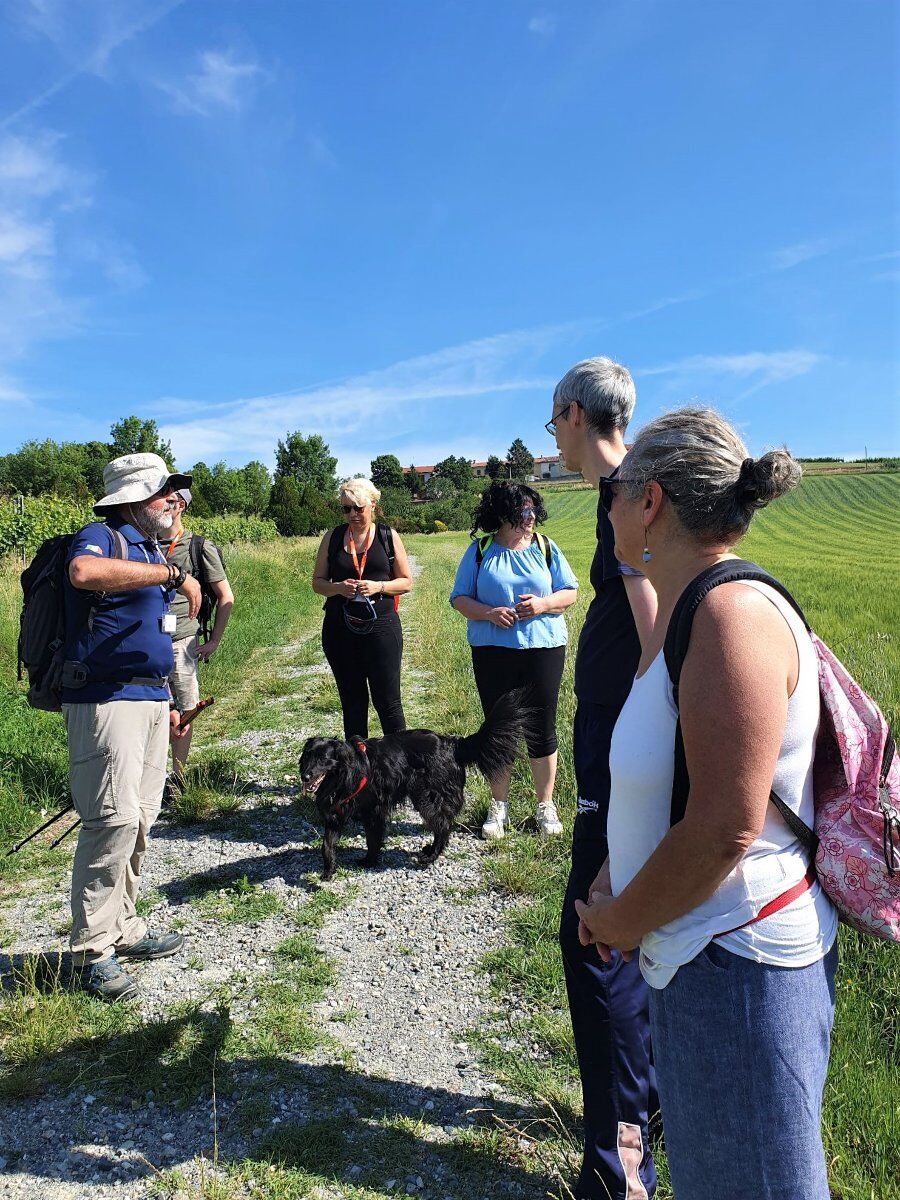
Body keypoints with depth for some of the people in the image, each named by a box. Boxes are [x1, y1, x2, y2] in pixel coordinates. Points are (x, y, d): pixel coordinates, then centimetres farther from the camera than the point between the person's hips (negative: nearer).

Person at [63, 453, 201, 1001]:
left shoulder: (154, 553, 20)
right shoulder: (102, 537, -7)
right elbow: (83, 572, -34)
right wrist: (171, 574, -28)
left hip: (149, 700, 9)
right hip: (107, 699, -9)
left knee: (140, 820, 12)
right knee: (114, 820, -9)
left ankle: (123, 929, 25)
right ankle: (92, 950, 4)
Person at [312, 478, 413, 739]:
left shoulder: (388, 536, 3)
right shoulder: (332, 537, 7)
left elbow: (406, 582, 5)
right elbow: (317, 582, 10)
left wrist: (378, 586, -13)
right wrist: (338, 588, -11)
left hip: (381, 626, -2)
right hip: (340, 629, 2)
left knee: (388, 701, -1)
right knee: (352, 702, 11)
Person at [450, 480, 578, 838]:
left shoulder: (545, 547, 4)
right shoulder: (480, 551, 1)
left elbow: (570, 592, 5)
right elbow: (459, 598, 0)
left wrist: (543, 604, -14)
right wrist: (488, 613, -18)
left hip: (544, 648, 0)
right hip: (492, 652, 0)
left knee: (542, 730, 6)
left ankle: (545, 805, 25)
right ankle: (498, 806, 27)